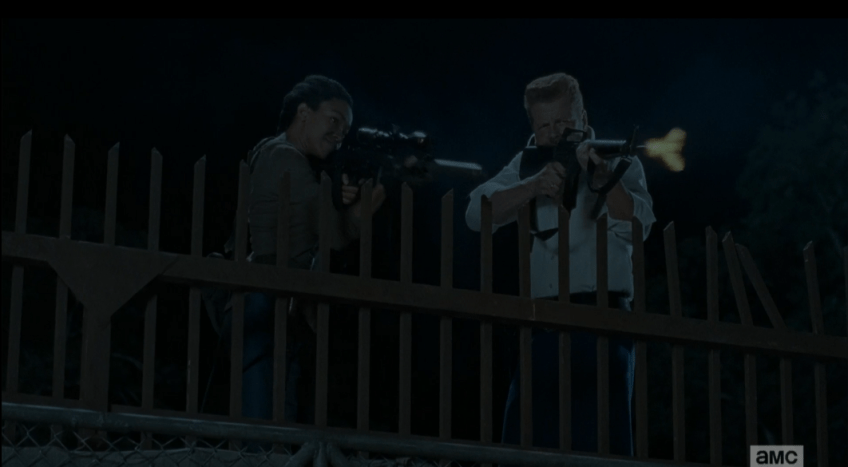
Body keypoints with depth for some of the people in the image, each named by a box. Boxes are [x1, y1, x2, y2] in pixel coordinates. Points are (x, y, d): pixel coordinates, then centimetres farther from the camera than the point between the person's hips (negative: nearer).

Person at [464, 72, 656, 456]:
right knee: (524, 441, 2)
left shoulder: (618, 161, 6)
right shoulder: (527, 165, 14)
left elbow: (636, 227, -10)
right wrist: (535, 186, -16)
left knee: (601, 439, -8)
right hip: (542, 322, 3)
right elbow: (477, 215, -1)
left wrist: (601, 176, -24)